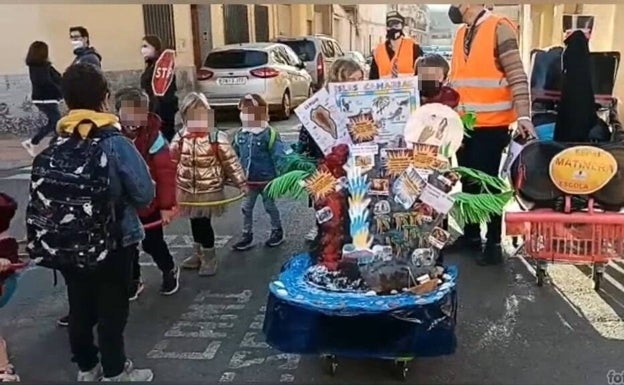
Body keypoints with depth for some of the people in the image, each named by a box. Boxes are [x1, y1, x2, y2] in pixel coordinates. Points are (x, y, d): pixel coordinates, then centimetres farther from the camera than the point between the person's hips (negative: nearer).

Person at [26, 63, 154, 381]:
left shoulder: (54, 145, -4)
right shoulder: (114, 143, -18)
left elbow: (44, 193, 0)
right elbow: (144, 193, -15)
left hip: (64, 244, 5)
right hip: (111, 242, -5)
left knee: (80, 306, 18)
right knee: (112, 308, 11)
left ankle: (86, 367, 36)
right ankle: (114, 372, 25)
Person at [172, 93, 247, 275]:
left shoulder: (217, 138, -12)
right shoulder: (180, 138, -2)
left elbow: (231, 162, -7)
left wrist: (241, 183, -3)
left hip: (209, 190, -4)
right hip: (187, 190, 4)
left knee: (203, 223, -3)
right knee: (195, 222, 17)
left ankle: (209, 257, 17)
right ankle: (198, 254, 36)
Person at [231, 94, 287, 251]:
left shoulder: (269, 134, -16)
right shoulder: (240, 135, 1)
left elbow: (279, 156, -18)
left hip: (266, 179, -5)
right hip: (248, 180, 5)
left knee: (270, 206, 12)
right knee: (246, 208, 12)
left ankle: (277, 231, 31)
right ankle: (247, 236, 25)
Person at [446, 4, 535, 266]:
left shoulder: (499, 28, -9)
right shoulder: (461, 33, 12)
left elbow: (517, 76, -13)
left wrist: (523, 115, -22)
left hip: (492, 124, -7)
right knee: (468, 181, 14)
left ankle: (494, 243, 14)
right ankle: (471, 235, 28)